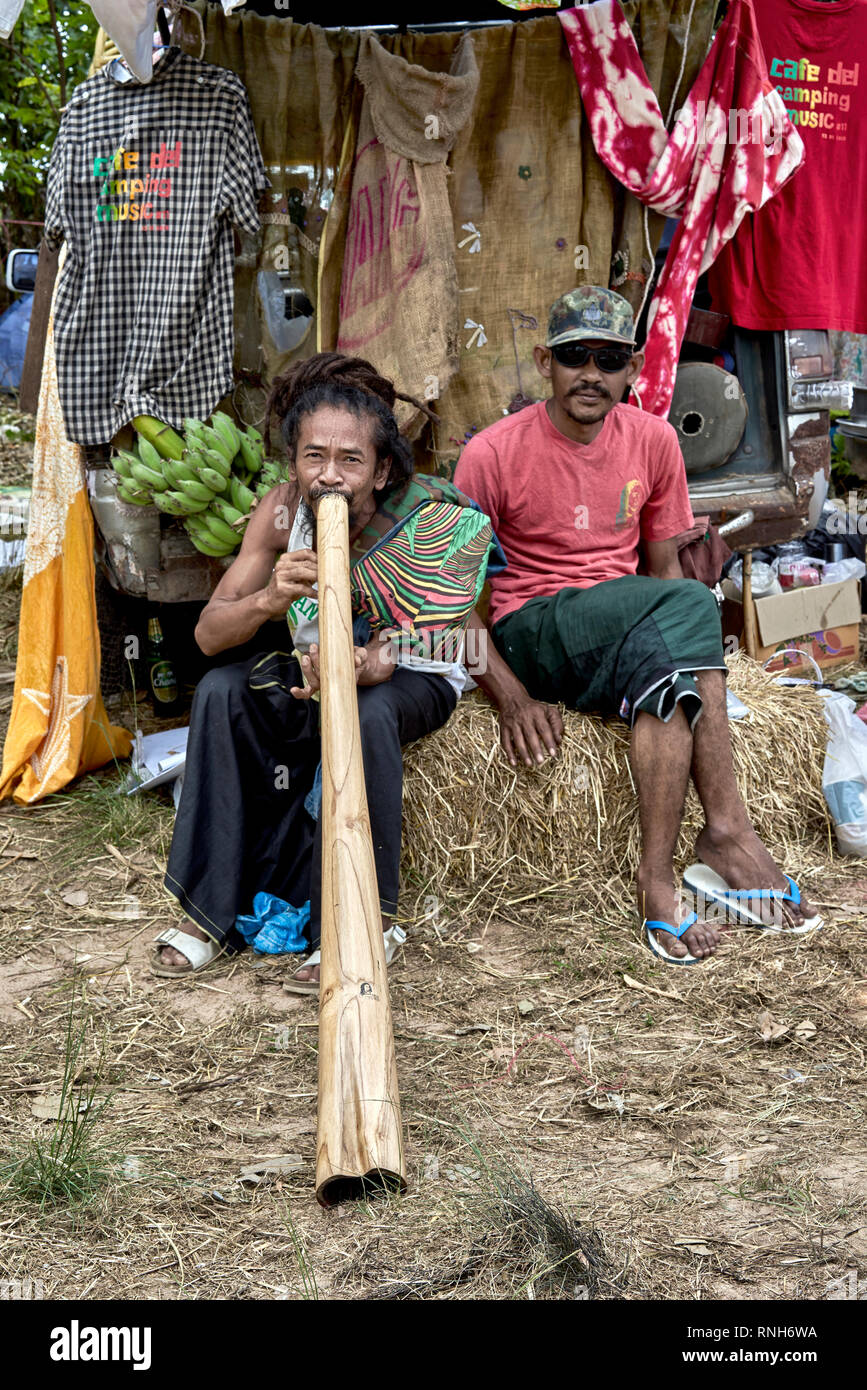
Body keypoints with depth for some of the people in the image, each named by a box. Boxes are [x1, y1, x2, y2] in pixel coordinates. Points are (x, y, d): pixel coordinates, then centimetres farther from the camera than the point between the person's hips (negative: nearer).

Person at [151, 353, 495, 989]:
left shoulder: (427, 523, -26)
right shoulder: (282, 511, -15)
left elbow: (385, 656, -29)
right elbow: (208, 635, -18)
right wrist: (267, 600, -39)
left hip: (414, 679, -4)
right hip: (316, 669, 4)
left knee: (366, 711, -37)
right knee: (223, 691, -22)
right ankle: (214, 911, -15)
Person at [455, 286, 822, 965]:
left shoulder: (653, 440, 5)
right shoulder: (494, 453, -7)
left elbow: (664, 566, 13)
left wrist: (689, 645, -7)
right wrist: (512, 696, -18)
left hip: (628, 636, 4)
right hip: (530, 634, -4)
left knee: (660, 665, -34)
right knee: (692, 601, -29)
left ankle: (659, 876, -35)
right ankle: (729, 830, -30)